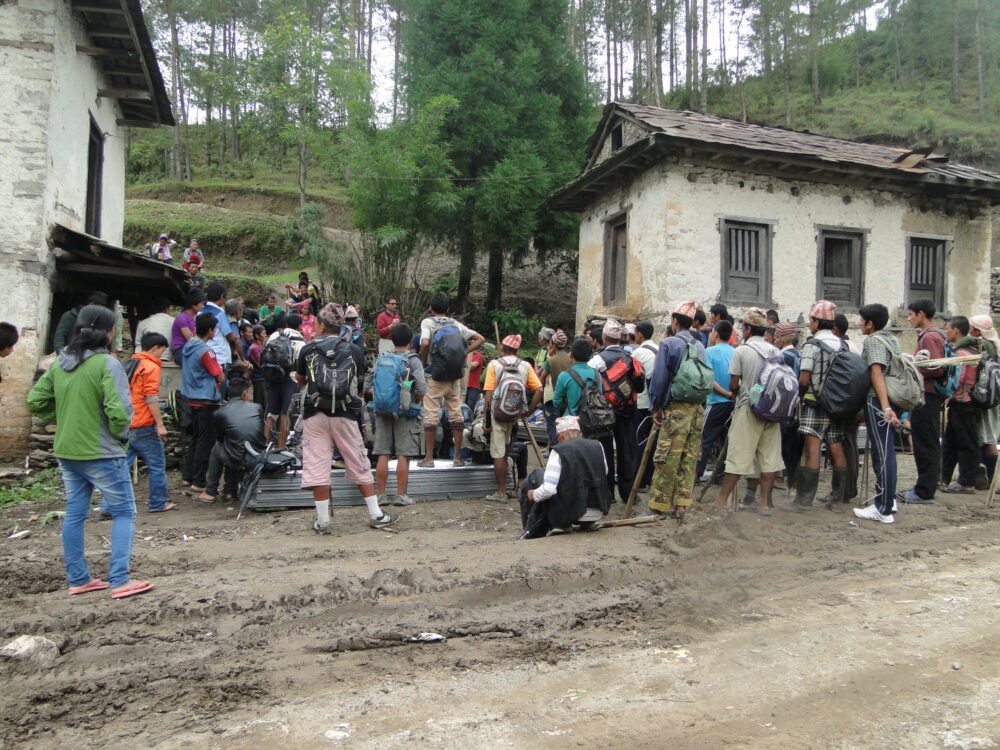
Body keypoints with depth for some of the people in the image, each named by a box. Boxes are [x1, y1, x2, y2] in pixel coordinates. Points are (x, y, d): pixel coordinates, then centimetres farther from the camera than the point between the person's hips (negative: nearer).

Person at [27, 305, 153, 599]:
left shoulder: (59, 363, 5)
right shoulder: (107, 364, -16)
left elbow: (36, 401, 9)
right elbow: (119, 410, -23)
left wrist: (63, 417, 13)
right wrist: (121, 433, -6)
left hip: (66, 452, 7)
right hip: (101, 454, -7)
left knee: (74, 514, 15)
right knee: (124, 512, 3)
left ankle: (78, 579, 24)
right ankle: (119, 581, 0)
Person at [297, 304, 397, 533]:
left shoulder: (308, 350, 2)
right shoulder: (353, 350, 4)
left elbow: (300, 380, 15)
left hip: (315, 413, -1)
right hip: (344, 414, 1)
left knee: (317, 466, 3)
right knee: (359, 464, 9)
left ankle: (323, 521, 5)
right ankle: (376, 515, 14)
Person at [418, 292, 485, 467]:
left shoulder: (428, 322, -4)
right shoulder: (456, 324, 9)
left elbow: (425, 343, -22)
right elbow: (480, 339, 7)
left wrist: (423, 362, -7)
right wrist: (464, 353, 5)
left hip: (435, 376, -4)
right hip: (455, 377, 4)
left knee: (430, 415, 3)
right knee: (456, 414, 10)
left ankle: (429, 457, 5)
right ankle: (457, 456, 13)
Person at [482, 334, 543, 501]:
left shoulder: (494, 364, -5)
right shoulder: (525, 366, 2)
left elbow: (488, 395, -9)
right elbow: (539, 390, -4)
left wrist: (487, 420, -5)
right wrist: (529, 410, 5)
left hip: (498, 414, -4)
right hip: (515, 416, 4)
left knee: (498, 453, 2)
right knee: (504, 450, 21)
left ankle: (502, 492, 7)